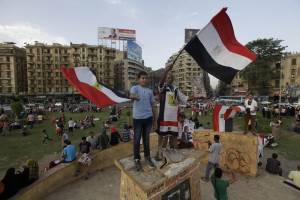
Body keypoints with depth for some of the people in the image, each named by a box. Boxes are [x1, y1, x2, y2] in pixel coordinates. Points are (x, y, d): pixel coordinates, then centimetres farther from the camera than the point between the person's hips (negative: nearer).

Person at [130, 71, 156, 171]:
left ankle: (147, 156, 31)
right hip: (138, 118, -4)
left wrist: (154, 119, 15)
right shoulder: (135, 88, -3)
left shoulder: (150, 91, 11)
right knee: (137, 139, 5)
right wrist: (134, 97, -52)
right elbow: (131, 95, -27)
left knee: (146, 138, 15)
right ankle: (137, 159, 20)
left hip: (148, 117, 4)